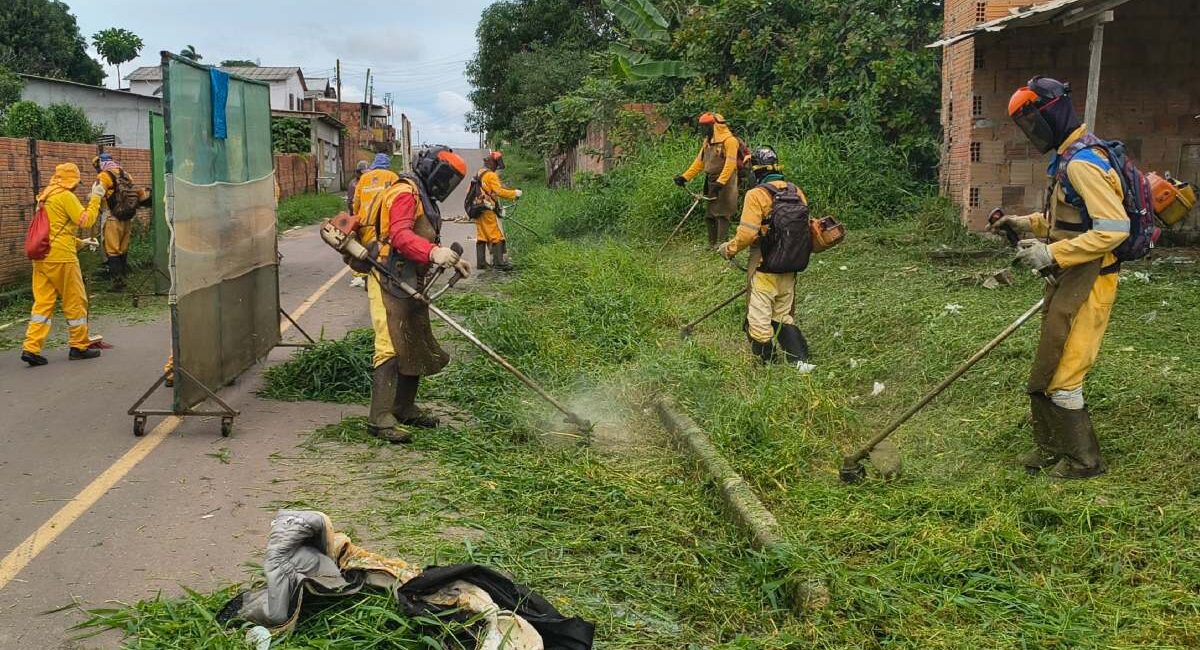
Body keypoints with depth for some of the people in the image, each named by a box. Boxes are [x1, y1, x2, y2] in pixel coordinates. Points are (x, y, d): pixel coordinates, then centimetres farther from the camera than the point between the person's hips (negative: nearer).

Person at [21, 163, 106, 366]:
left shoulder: (45, 196, 17)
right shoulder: (66, 196, -10)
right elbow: (86, 220, -12)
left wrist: (80, 242, 24)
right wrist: (95, 198, -3)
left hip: (42, 257, 8)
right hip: (61, 257, -8)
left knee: (43, 302, 6)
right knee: (75, 302, 5)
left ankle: (31, 347, -1)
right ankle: (79, 346, 13)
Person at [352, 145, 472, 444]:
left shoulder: (423, 198, 22)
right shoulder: (404, 193, -12)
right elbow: (399, 235, -27)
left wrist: (452, 259, 16)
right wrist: (433, 252, -42)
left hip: (410, 283, 11)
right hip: (390, 282, -11)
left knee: (416, 347, 15)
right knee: (391, 348, -14)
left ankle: (404, 409, 26)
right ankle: (380, 418, -14)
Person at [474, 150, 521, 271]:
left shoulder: (478, 175, 16)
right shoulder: (491, 175, -12)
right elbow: (499, 191, -19)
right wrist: (514, 193, -11)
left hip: (478, 210, 9)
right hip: (489, 211, -9)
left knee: (481, 237, 10)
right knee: (497, 236, -7)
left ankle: (480, 262, 10)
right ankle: (499, 262, -11)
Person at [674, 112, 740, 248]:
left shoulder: (729, 141, -12)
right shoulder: (708, 141, 15)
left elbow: (730, 164, -20)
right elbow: (699, 162, 17)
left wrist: (720, 182, -29)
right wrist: (685, 177, 8)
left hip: (725, 183, -9)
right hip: (711, 182, 9)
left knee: (721, 215, -9)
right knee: (709, 216, 10)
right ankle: (712, 245, 17)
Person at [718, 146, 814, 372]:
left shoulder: (757, 195, -15)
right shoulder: (797, 193, 4)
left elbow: (747, 233, -20)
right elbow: (806, 230, 9)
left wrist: (728, 249, -4)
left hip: (764, 269, -7)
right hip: (790, 269, 7)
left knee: (759, 319, 6)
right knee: (784, 316, 19)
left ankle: (767, 362, 15)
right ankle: (800, 360, 11)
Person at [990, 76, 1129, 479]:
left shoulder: (1082, 163, -21)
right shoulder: (1068, 157, 12)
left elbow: (1115, 228, -28)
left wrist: (1051, 253, -27)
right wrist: (1026, 223, 10)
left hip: (1087, 283, -10)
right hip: (1068, 280, 10)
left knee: (1059, 377, -2)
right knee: (1045, 372, 16)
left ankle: (1084, 461, 13)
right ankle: (1051, 449, 29)